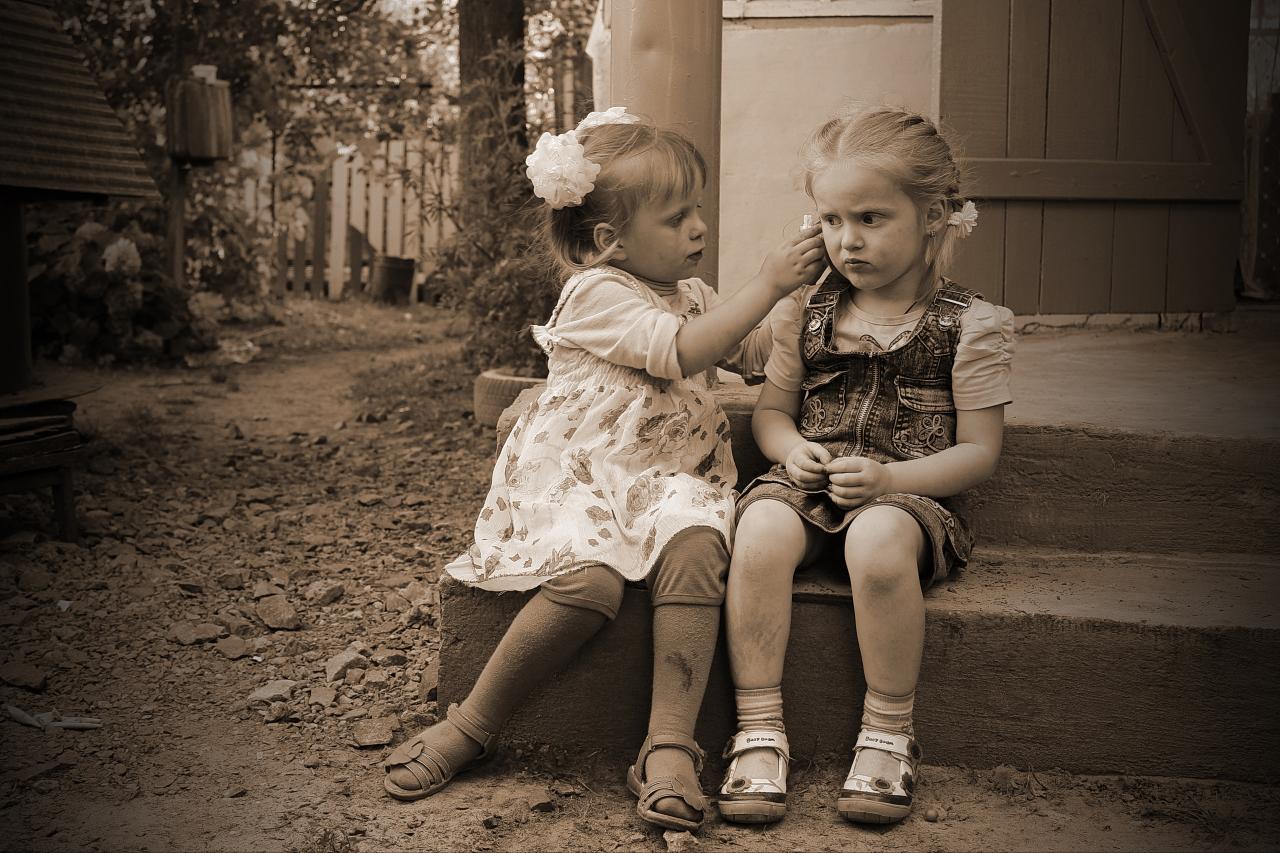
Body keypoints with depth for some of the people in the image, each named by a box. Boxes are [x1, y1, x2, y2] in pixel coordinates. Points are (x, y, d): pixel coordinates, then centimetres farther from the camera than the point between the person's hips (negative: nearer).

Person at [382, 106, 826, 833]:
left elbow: (760, 354, 23)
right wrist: (766, 286, -19)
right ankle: (469, 730, -13)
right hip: (579, 480, -5)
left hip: (668, 479, 6)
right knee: (590, 579, -34)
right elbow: (682, 351, -21)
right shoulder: (597, 293, -8)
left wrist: (801, 292, 8)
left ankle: (669, 746, -29)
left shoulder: (691, 294, 18)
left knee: (695, 547, -31)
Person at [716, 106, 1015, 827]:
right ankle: (759, 733, -21)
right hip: (810, 484, 3)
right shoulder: (805, 312, 11)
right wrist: (791, 447, -7)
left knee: (878, 541, -38)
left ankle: (888, 735, -18)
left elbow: (978, 452, -3)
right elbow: (772, 409, 18)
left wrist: (888, 478, -19)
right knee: (762, 530, -32)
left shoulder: (971, 325, -1)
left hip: (907, 493, -3)